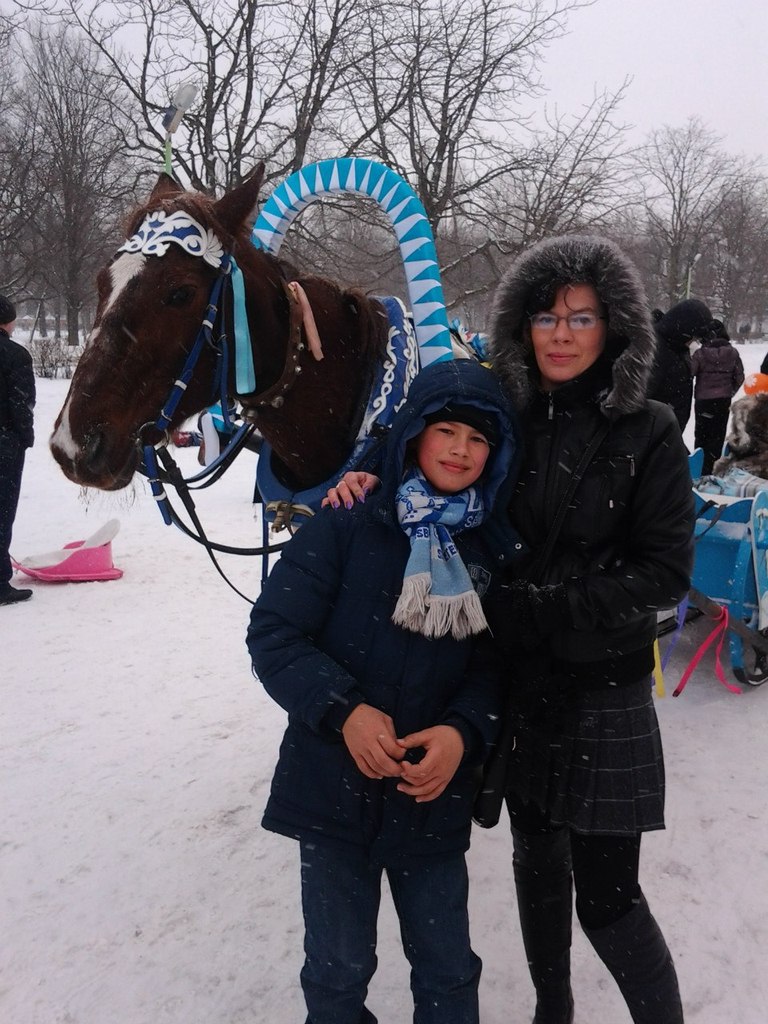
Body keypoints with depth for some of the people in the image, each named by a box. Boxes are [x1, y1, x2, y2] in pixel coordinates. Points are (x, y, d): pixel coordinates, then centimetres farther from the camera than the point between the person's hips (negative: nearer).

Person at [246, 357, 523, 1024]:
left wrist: (464, 731, -17)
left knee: (448, 968, 16)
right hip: (333, 786, -2)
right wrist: (344, 710, -23)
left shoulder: (493, 553, 2)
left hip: (434, 794, 2)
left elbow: (495, 667, 2)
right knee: (338, 969, 15)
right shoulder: (345, 527, -8)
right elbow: (273, 634, -10)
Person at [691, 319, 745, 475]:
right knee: (718, 435, 11)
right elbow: (739, 377, 1)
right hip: (724, 401, 2)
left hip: (703, 400, -2)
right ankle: (712, 469, 12)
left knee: (702, 434, 12)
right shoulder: (733, 353, -4)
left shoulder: (700, 353, -14)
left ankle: (700, 469, 13)